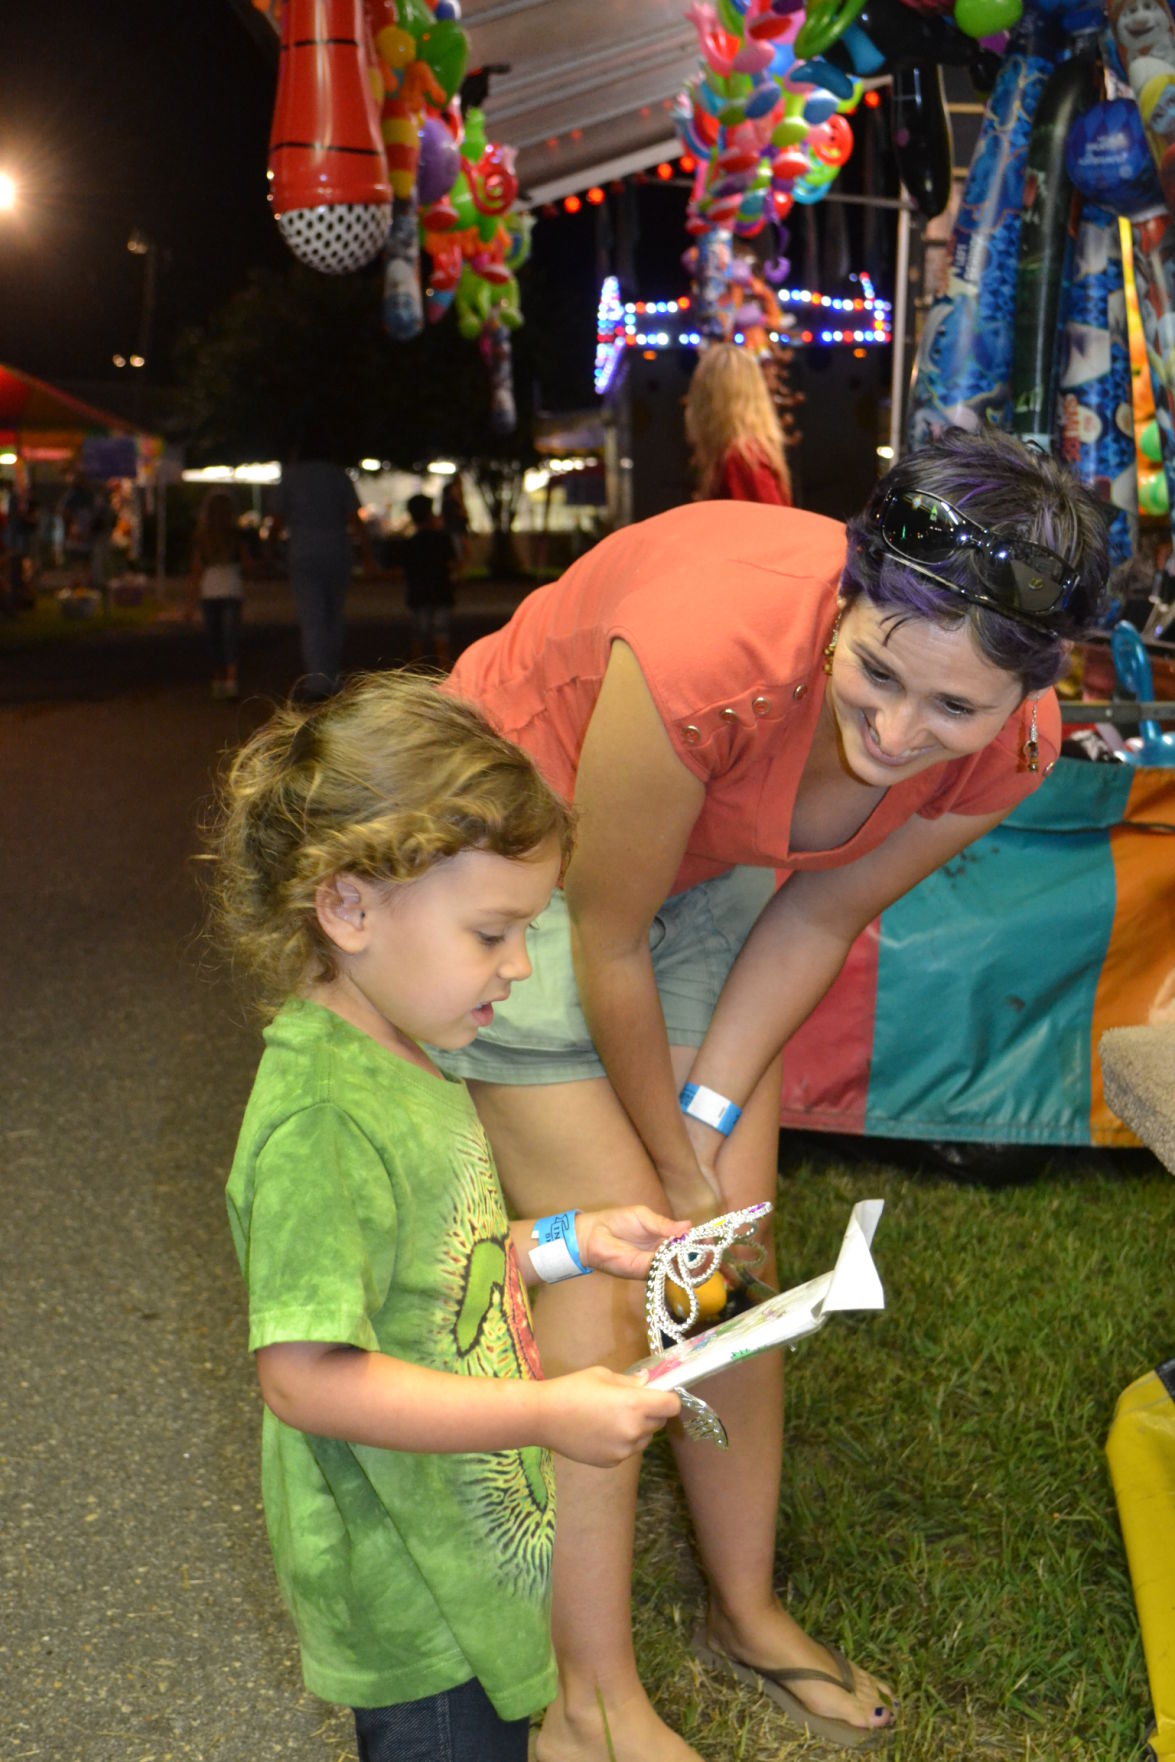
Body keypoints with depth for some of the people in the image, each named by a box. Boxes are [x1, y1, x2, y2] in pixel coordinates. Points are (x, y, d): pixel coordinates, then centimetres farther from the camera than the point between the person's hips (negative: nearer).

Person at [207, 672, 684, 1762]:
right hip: (409, 1587, -9)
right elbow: (306, 1376, -31)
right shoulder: (320, 1119, -28)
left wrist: (569, 1244, 5)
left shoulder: (393, 1061, 3)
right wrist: (544, 1414, -28)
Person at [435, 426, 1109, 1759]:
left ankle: (745, 1609, 28)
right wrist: (674, 1161, -13)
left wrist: (710, 1120, -13)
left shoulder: (1008, 750, -24)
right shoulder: (714, 655, -42)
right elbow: (606, 944, -27)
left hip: (708, 862, 5)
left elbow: (821, 915, -8)